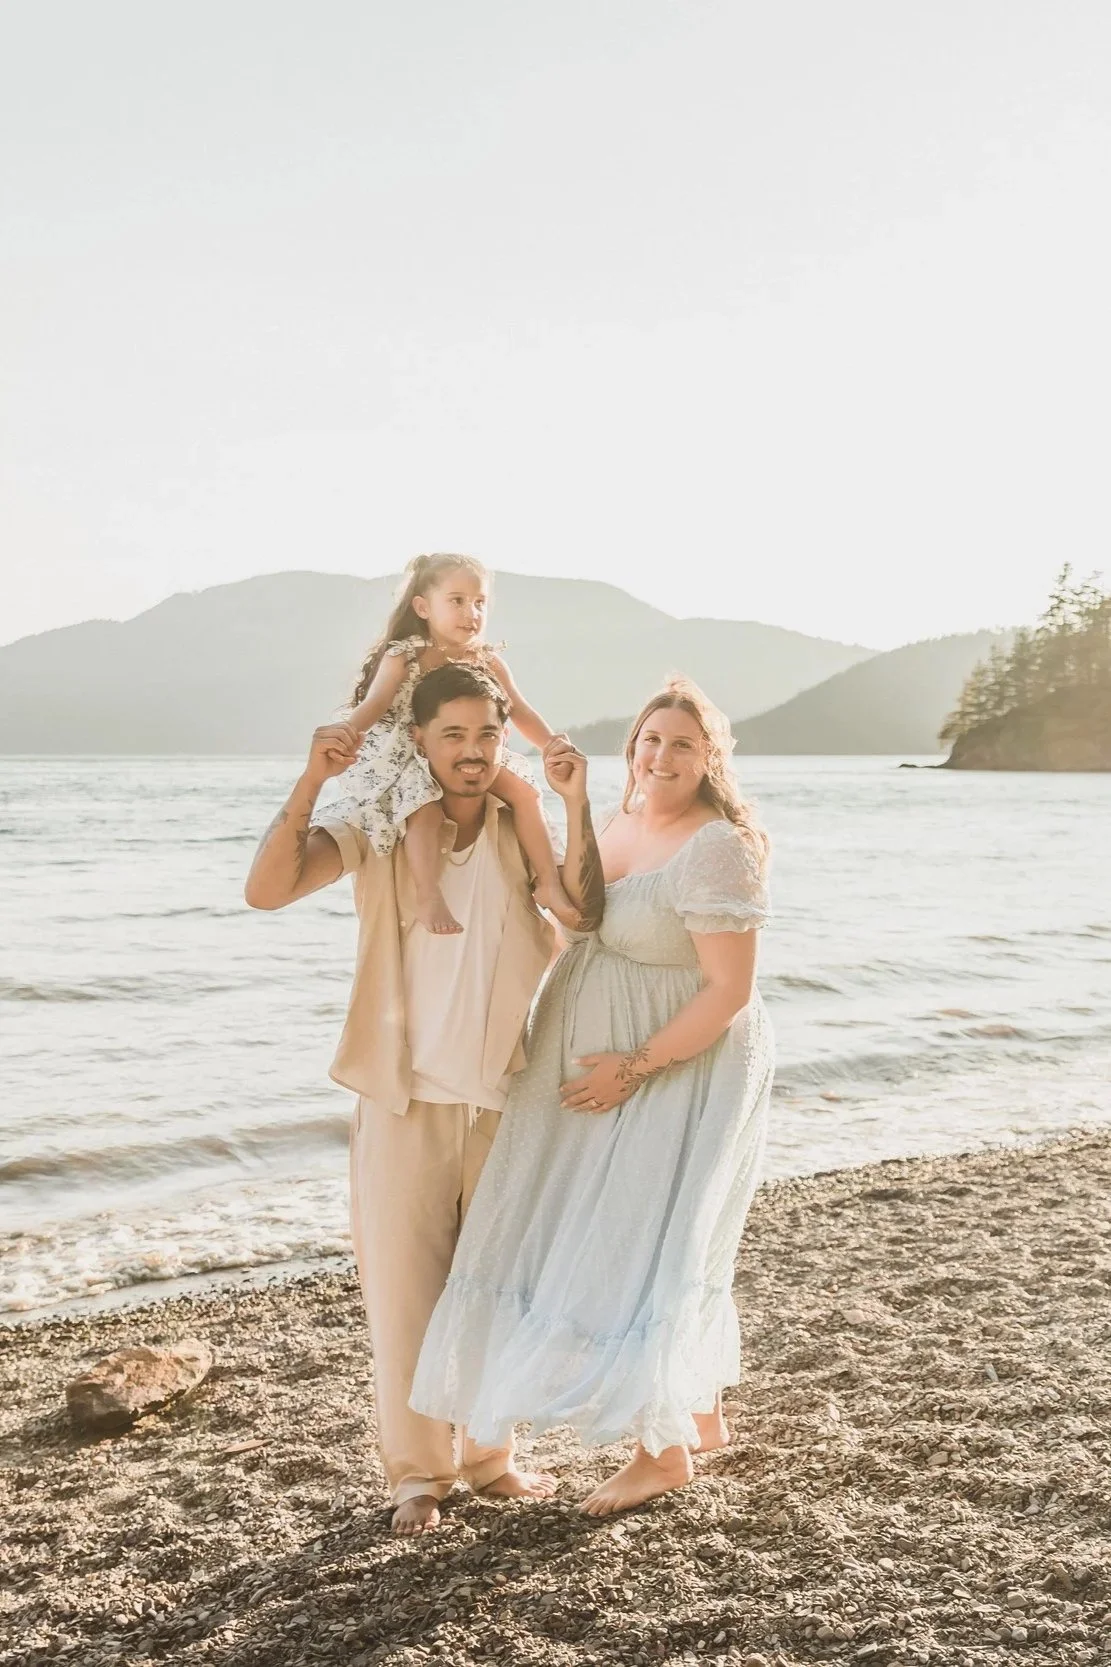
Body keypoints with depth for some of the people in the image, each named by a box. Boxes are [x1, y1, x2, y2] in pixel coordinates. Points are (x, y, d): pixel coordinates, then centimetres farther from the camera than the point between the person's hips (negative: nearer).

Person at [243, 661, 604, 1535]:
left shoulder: (521, 830, 1)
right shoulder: (380, 829, -8)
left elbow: (586, 912, -15)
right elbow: (266, 890, -20)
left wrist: (577, 804, -26)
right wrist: (312, 780, -29)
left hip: (505, 1102, 3)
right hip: (405, 1104, -3)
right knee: (406, 1288, 5)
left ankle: (490, 1454, 30)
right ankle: (418, 1471, 21)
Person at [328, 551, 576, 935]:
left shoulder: (488, 662, 3)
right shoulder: (404, 658, -9)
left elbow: (522, 714, 9)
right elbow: (372, 706, -18)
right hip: (412, 759, -4)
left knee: (525, 792, -12)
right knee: (426, 809, -34)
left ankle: (548, 884, -6)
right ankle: (428, 896, -30)